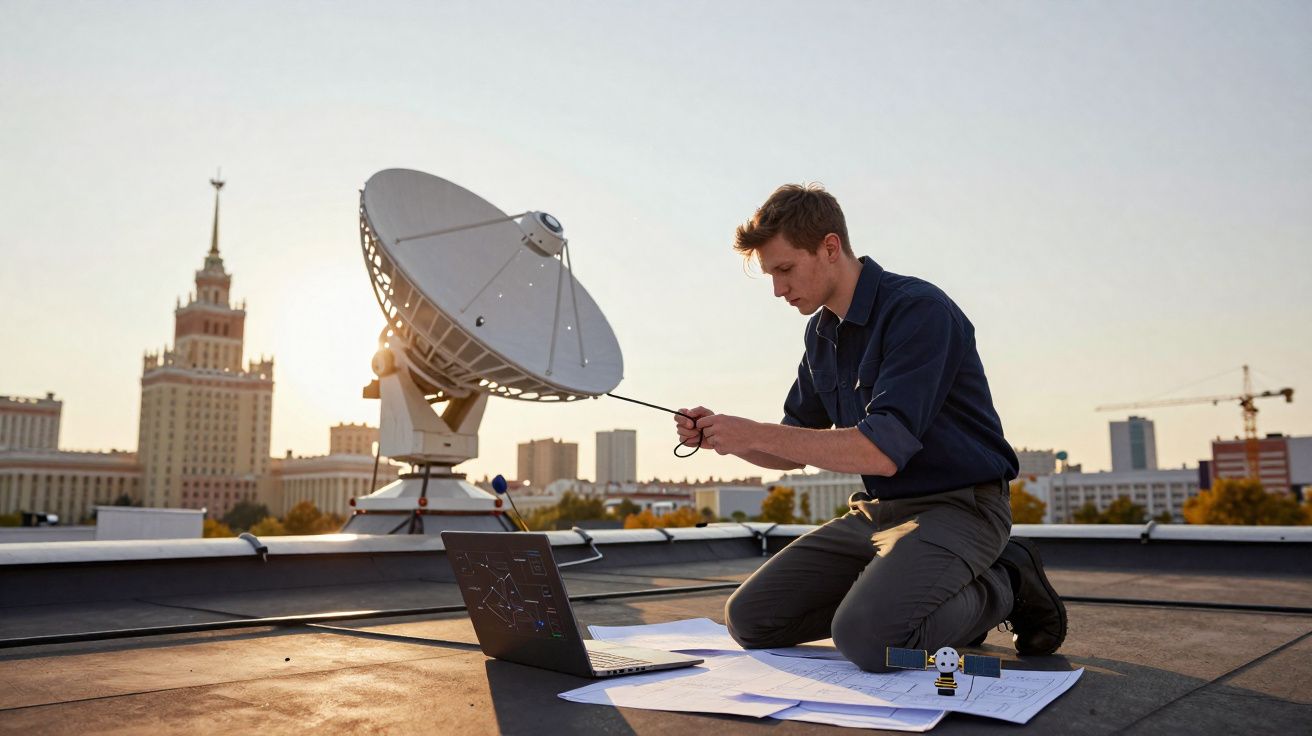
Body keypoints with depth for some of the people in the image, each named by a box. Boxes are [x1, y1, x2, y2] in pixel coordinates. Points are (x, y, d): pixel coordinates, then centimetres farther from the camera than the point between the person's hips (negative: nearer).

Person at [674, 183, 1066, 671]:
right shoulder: (822, 332, 9)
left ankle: (1003, 586, -2)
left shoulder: (918, 309, -18)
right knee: (749, 618, 0)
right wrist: (722, 437, -4)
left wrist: (755, 433, -22)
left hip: (957, 506, -8)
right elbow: (796, 451, 15)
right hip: (878, 511, 8)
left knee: (866, 639, -31)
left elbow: (883, 451, -27)